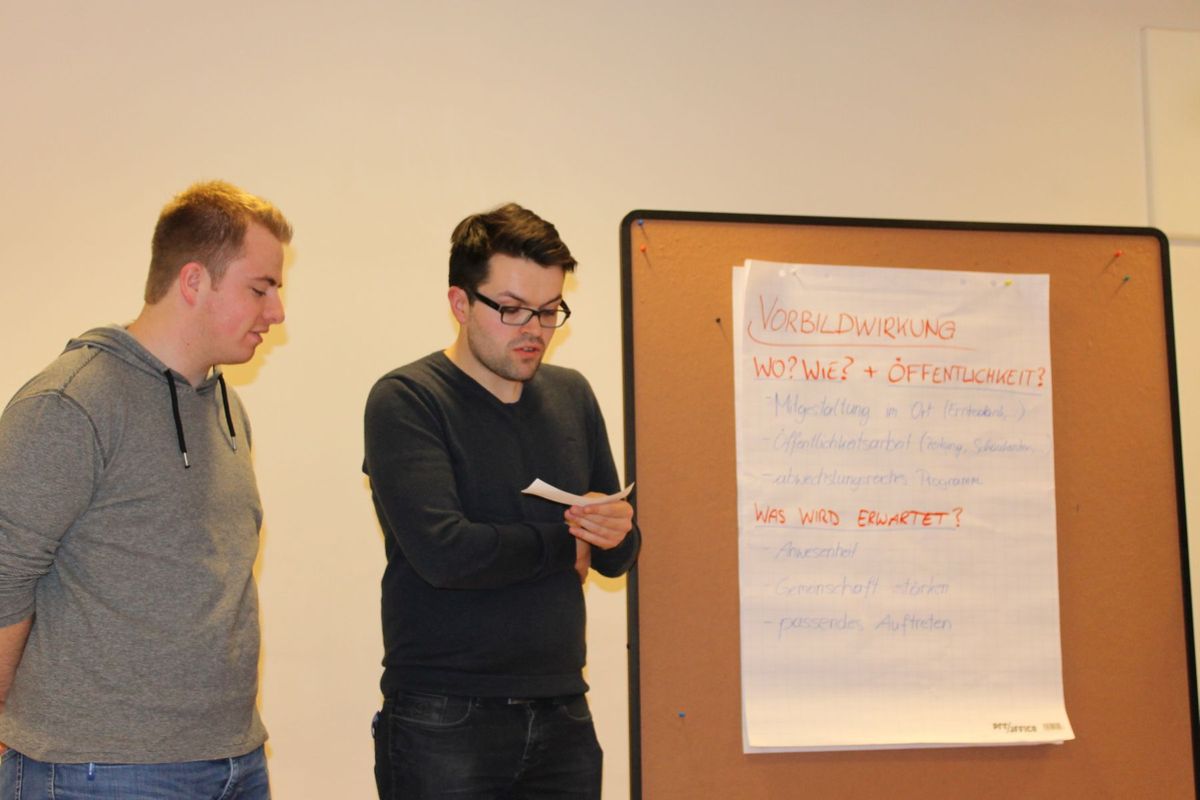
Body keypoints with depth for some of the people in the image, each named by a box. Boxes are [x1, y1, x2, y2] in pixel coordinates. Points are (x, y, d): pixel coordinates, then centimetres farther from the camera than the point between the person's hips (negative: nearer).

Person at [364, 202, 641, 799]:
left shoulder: (572, 395, 10)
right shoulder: (405, 401, -8)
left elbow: (617, 559, 13)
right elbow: (443, 551, -22)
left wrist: (616, 535, -11)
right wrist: (565, 543, -7)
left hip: (562, 713, 5)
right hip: (443, 723, -5)